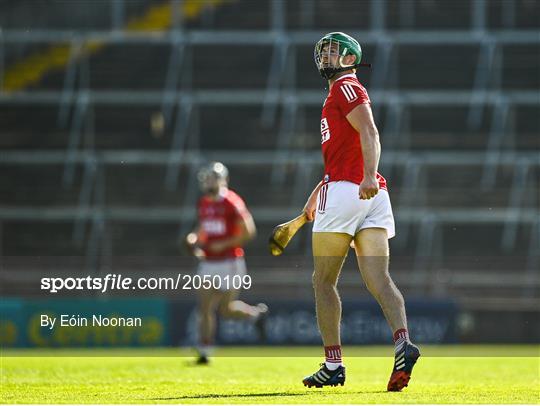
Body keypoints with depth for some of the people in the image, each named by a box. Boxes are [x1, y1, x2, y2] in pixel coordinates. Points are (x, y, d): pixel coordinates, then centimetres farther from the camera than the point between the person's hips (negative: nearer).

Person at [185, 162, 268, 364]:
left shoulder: (232, 203, -14)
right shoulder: (204, 203, 9)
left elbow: (249, 231, -15)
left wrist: (223, 245, -18)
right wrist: (196, 240, 2)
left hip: (230, 262, -7)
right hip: (209, 263, 7)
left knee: (226, 308, -1)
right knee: (205, 308, -1)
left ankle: (257, 313, 28)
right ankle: (204, 352, 4)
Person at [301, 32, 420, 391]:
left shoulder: (345, 88, -2)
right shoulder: (349, 93, 27)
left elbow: (370, 135, -18)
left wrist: (370, 176, -33)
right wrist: (316, 195, 42)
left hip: (344, 191, -8)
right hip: (373, 199, 8)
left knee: (324, 281, 2)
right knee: (379, 279, -6)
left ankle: (333, 363, 1)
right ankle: (402, 341, -27)